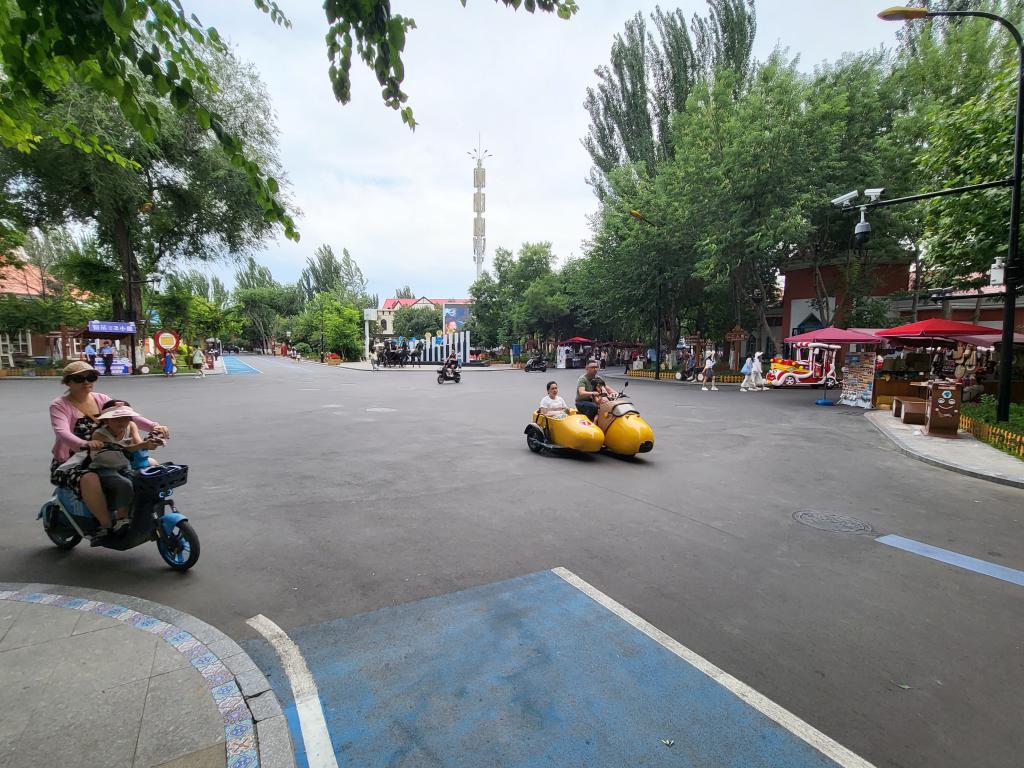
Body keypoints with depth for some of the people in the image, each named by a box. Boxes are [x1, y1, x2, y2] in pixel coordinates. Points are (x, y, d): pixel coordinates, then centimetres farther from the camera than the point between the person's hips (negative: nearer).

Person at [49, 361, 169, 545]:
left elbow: (128, 415, -8)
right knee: (90, 480, -39)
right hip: (69, 464, -5)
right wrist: (85, 444, -50)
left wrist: (154, 426, -27)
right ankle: (107, 524, -23)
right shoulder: (60, 406, -8)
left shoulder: (101, 399, 6)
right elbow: (62, 432, -28)